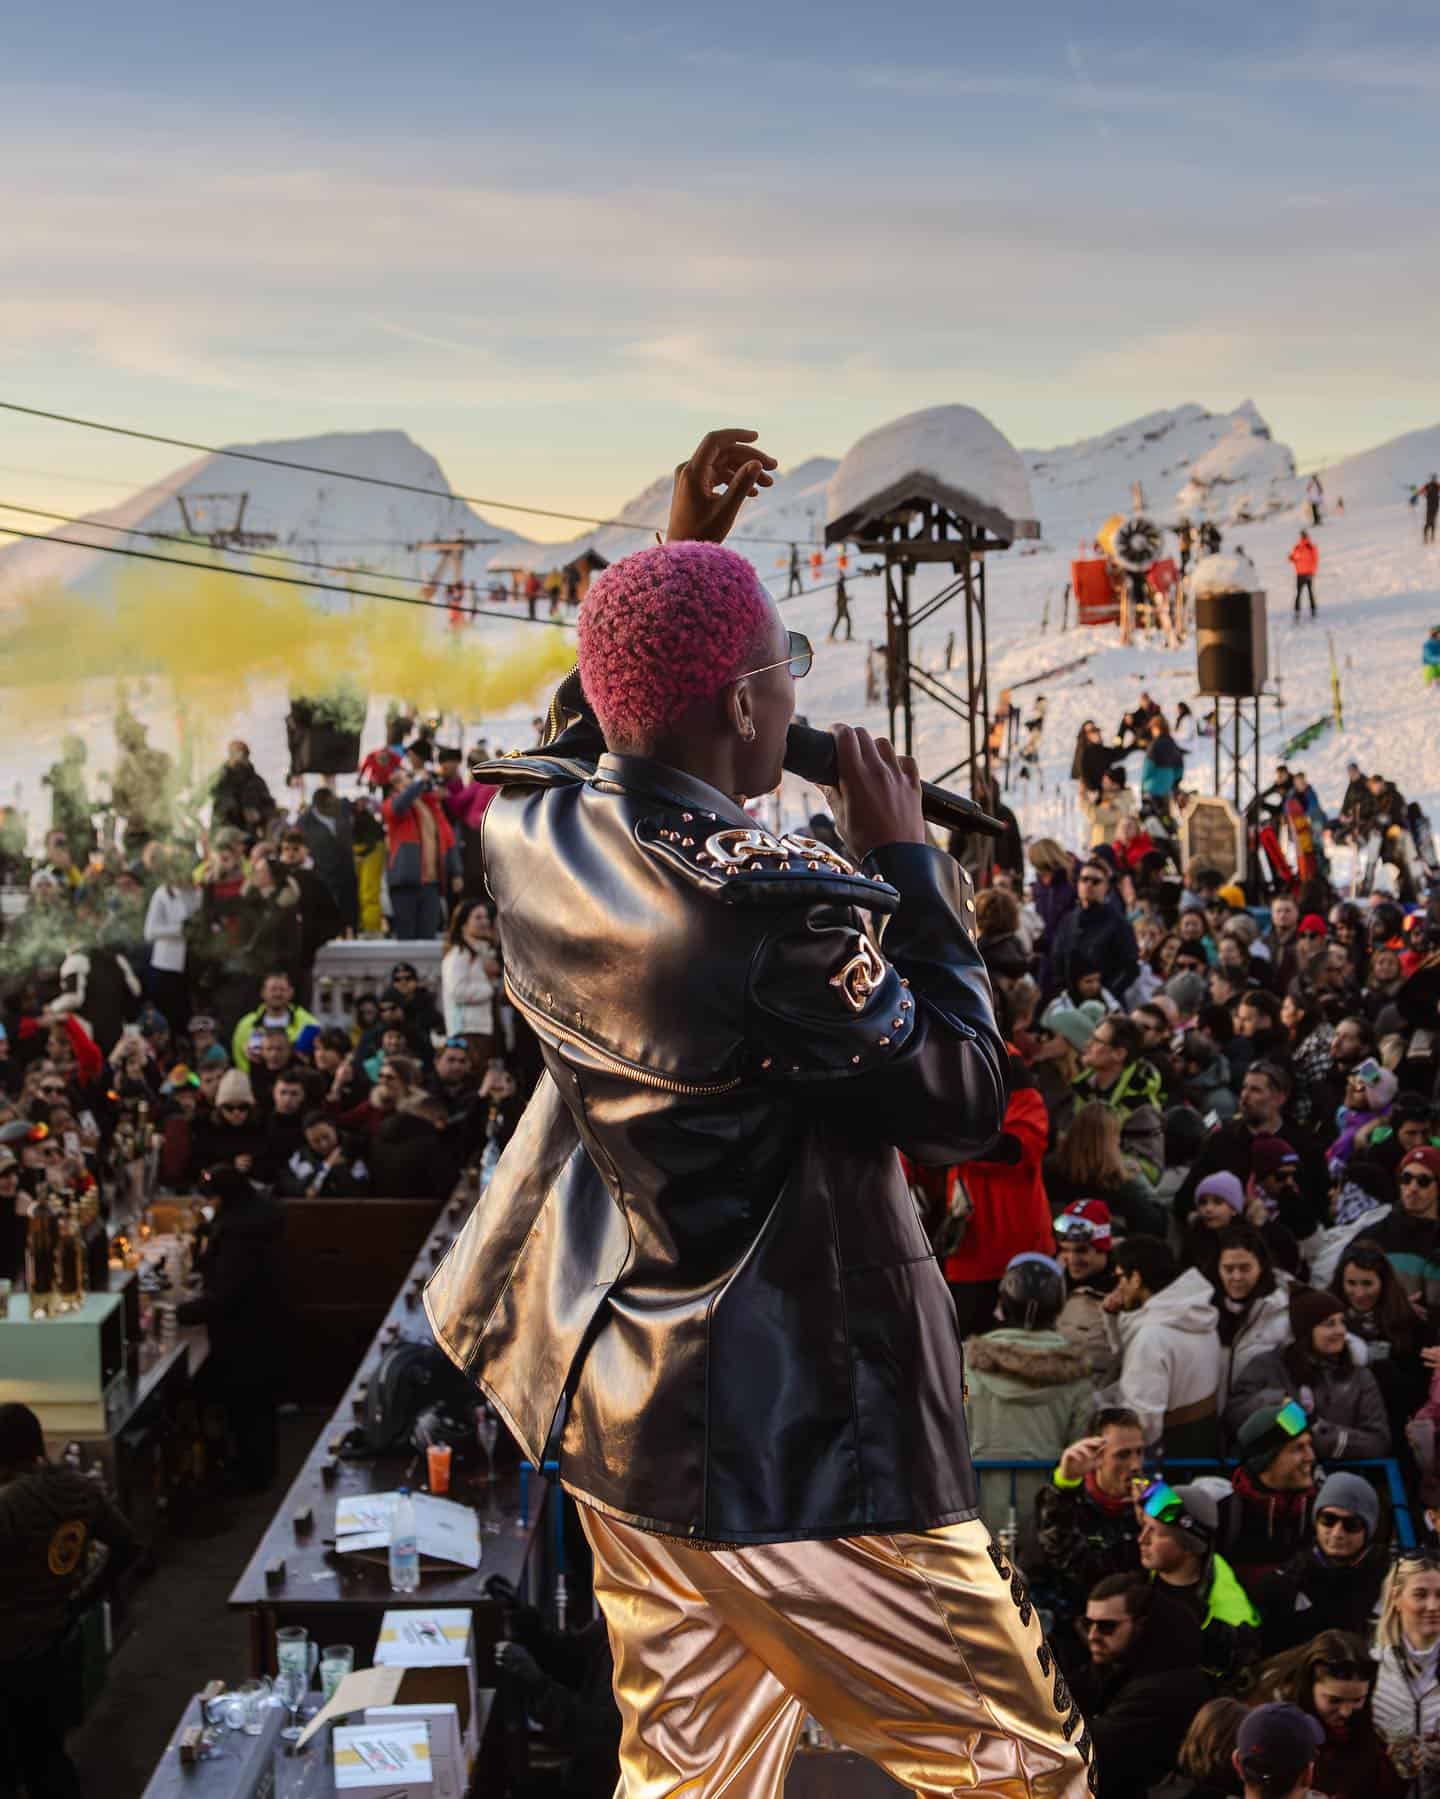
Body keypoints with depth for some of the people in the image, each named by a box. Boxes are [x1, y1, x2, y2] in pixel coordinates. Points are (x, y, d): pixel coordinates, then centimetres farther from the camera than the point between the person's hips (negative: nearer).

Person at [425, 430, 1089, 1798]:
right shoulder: (780, 915, -27)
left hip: (610, 1393, 9)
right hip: (792, 1435, -8)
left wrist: (679, 558, 19)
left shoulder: (532, 832, -2)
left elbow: (599, 726, 23)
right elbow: (965, 1101, -14)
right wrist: (904, 863, -8)